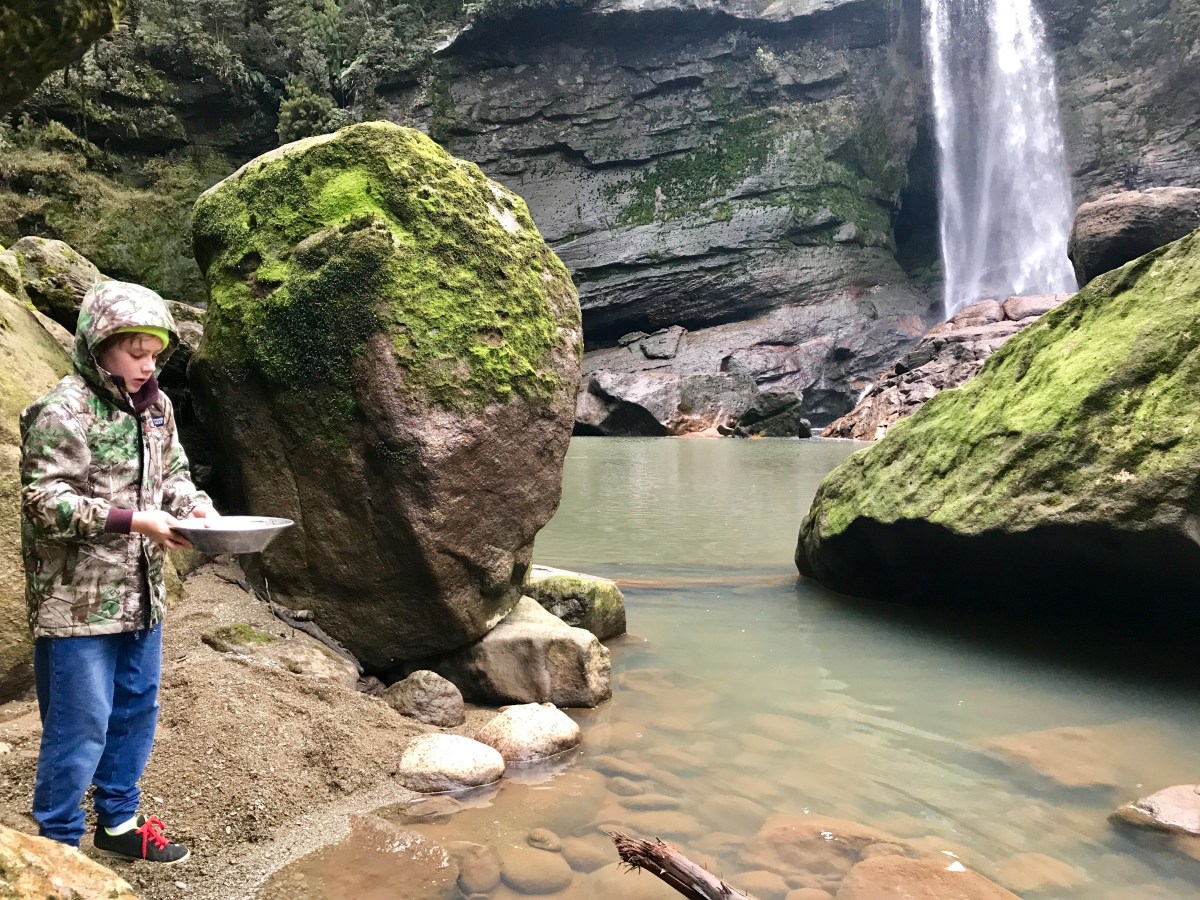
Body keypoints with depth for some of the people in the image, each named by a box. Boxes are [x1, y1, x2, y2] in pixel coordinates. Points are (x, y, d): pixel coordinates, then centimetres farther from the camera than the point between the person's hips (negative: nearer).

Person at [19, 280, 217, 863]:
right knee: (80, 727, 2)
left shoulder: (155, 407, 7)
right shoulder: (64, 411, -15)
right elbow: (44, 503, -18)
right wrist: (133, 520, -23)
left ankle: (117, 821, 36)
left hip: (140, 596, 8)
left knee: (136, 711, 18)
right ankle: (56, 846, 21)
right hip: (76, 602, -7)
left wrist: (196, 505, -5)